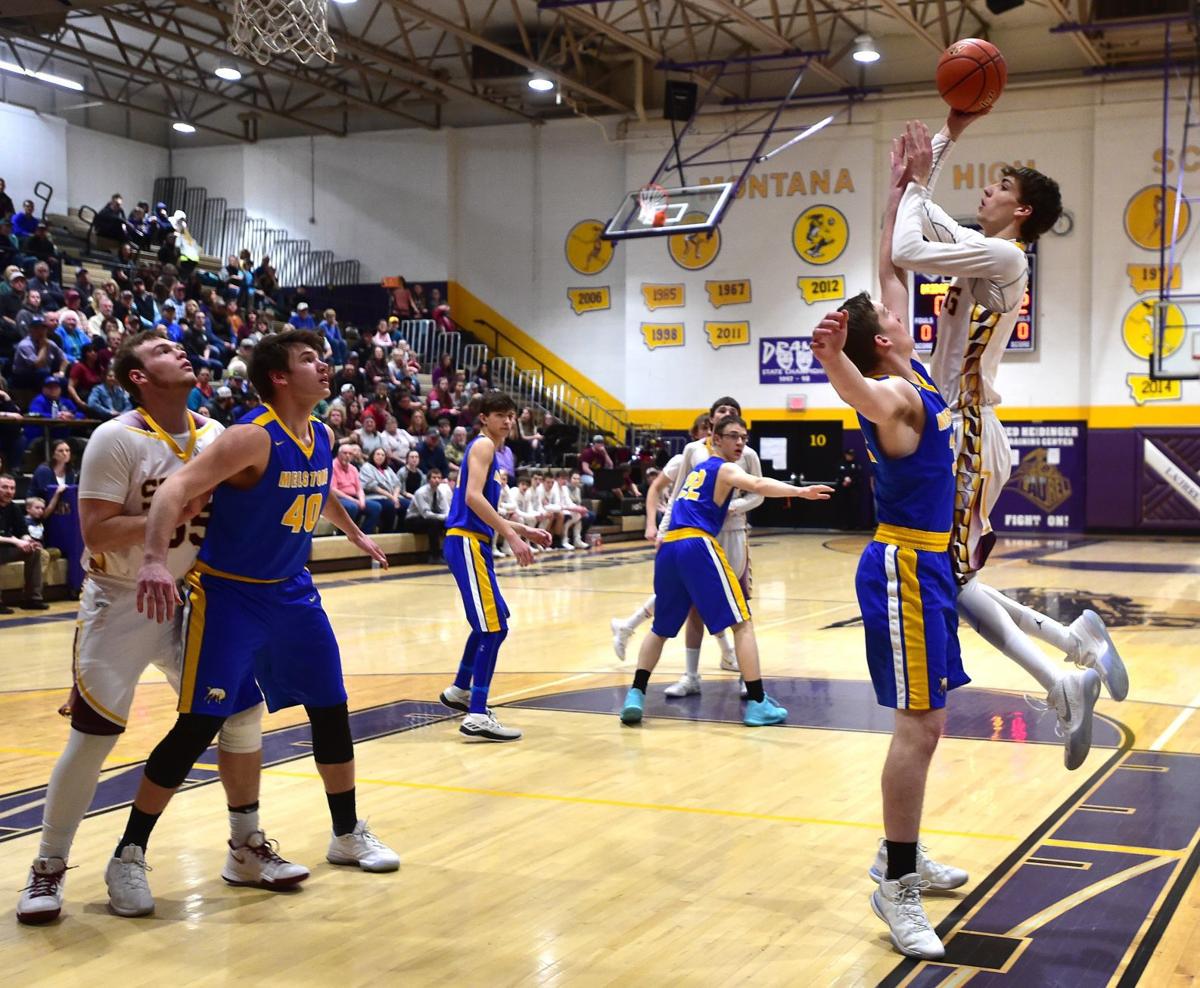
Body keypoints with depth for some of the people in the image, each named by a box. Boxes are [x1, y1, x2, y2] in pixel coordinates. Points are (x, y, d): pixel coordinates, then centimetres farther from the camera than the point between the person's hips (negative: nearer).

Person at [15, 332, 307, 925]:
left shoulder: (215, 435, 2)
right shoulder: (116, 439, -16)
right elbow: (96, 533, -21)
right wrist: (173, 514, -27)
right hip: (119, 604, -6)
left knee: (242, 712, 5)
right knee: (94, 734, -5)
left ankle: (246, 849, 20)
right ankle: (48, 868, 12)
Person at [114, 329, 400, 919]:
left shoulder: (322, 438, 3)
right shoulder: (253, 437, -22)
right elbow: (176, 488, -33)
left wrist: (355, 534, 39)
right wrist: (155, 560, -47)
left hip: (291, 592, 8)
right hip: (228, 594, -8)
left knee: (331, 710, 11)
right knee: (199, 726, -10)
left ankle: (348, 835, 29)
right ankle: (128, 856, 3)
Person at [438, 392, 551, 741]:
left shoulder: (487, 450, 22)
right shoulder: (483, 445, -7)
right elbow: (473, 497, -22)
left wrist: (523, 530, 20)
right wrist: (511, 536, -25)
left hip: (473, 541, 11)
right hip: (466, 542, -11)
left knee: (491, 620, 26)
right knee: (494, 626, -15)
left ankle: (459, 691, 39)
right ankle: (477, 718, -20)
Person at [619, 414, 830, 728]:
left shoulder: (698, 469, 30)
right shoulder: (726, 469, 6)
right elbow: (758, 485, -16)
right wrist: (800, 491, -24)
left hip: (669, 547, 8)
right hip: (697, 545, -7)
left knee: (661, 628, 21)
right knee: (742, 623, -1)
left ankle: (635, 696, 8)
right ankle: (757, 703, -5)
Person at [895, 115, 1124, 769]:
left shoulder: (1003, 256, -11)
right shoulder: (979, 249, 16)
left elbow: (907, 251, -20)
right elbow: (924, 212, 29)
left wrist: (918, 179, -5)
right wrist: (950, 135, 24)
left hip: (967, 439, -9)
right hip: (958, 433, 9)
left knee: (948, 580, -12)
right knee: (949, 579, 10)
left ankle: (1061, 684, -13)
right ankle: (1076, 641, 10)